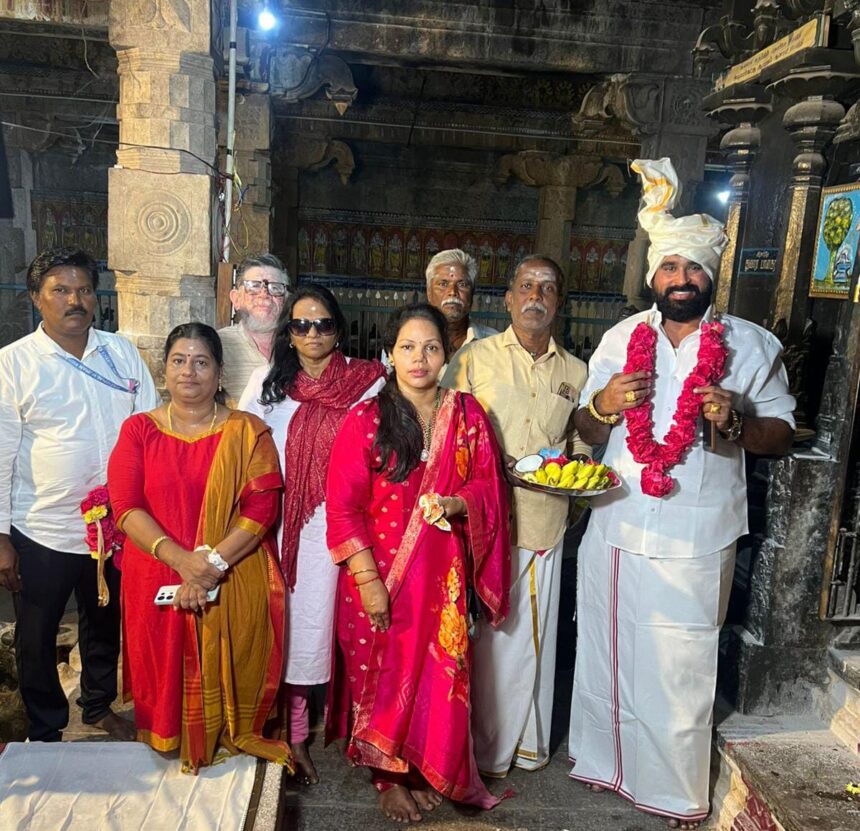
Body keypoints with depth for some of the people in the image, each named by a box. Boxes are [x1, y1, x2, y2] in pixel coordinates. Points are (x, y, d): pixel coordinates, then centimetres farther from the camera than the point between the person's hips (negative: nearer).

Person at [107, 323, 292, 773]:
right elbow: (125, 506, -6)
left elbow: (262, 507, -8)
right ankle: (168, 761, 35)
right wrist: (181, 560, -19)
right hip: (157, 584, 1)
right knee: (167, 683, 11)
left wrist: (213, 563, -19)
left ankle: (230, 756, 32)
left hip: (235, 588, -1)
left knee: (229, 682, 7)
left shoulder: (248, 432, 1)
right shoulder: (139, 429, 4)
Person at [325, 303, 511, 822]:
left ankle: (424, 771, 36)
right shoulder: (366, 420, -7)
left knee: (437, 674, 11)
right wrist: (368, 579, -14)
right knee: (383, 672, 11)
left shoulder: (468, 414, 2)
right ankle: (387, 778, 34)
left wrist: (455, 503, -18)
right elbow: (343, 506, -9)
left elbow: (489, 487, 4)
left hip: (443, 572, 2)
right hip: (380, 571, -2)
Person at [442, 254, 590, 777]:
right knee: (480, 631, 4)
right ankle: (483, 745, 24)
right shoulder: (475, 359, 1)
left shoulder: (575, 371, 11)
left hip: (545, 522, 3)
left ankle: (527, 740, 32)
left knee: (532, 632, 12)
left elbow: (580, 443, 18)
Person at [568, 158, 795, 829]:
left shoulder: (752, 345, 1)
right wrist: (603, 404, -11)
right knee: (606, 654, 14)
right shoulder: (622, 338, 8)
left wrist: (736, 421, -19)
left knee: (681, 672, 6)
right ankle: (604, 760, 37)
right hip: (614, 531, 3)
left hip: (694, 542, -2)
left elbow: (782, 434, 2)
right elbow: (587, 432, 12)